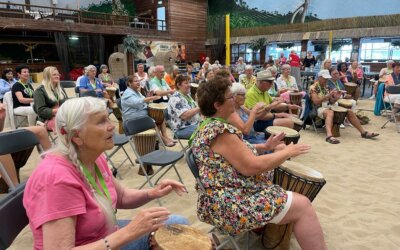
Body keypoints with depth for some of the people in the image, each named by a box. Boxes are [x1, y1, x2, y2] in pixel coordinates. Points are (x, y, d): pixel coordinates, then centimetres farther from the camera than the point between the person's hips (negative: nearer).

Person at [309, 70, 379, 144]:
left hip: (328, 107, 8)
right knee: (330, 112, -41)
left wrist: (336, 97, -5)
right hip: (319, 109, -8)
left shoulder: (326, 87, 17)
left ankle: (363, 132, 3)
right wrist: (328, 95, -22)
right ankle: (329, 136, -64)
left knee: (349, 112, -3)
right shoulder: (313, 87, -6)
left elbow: (331, 102, 16)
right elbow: (316, 102, -18)